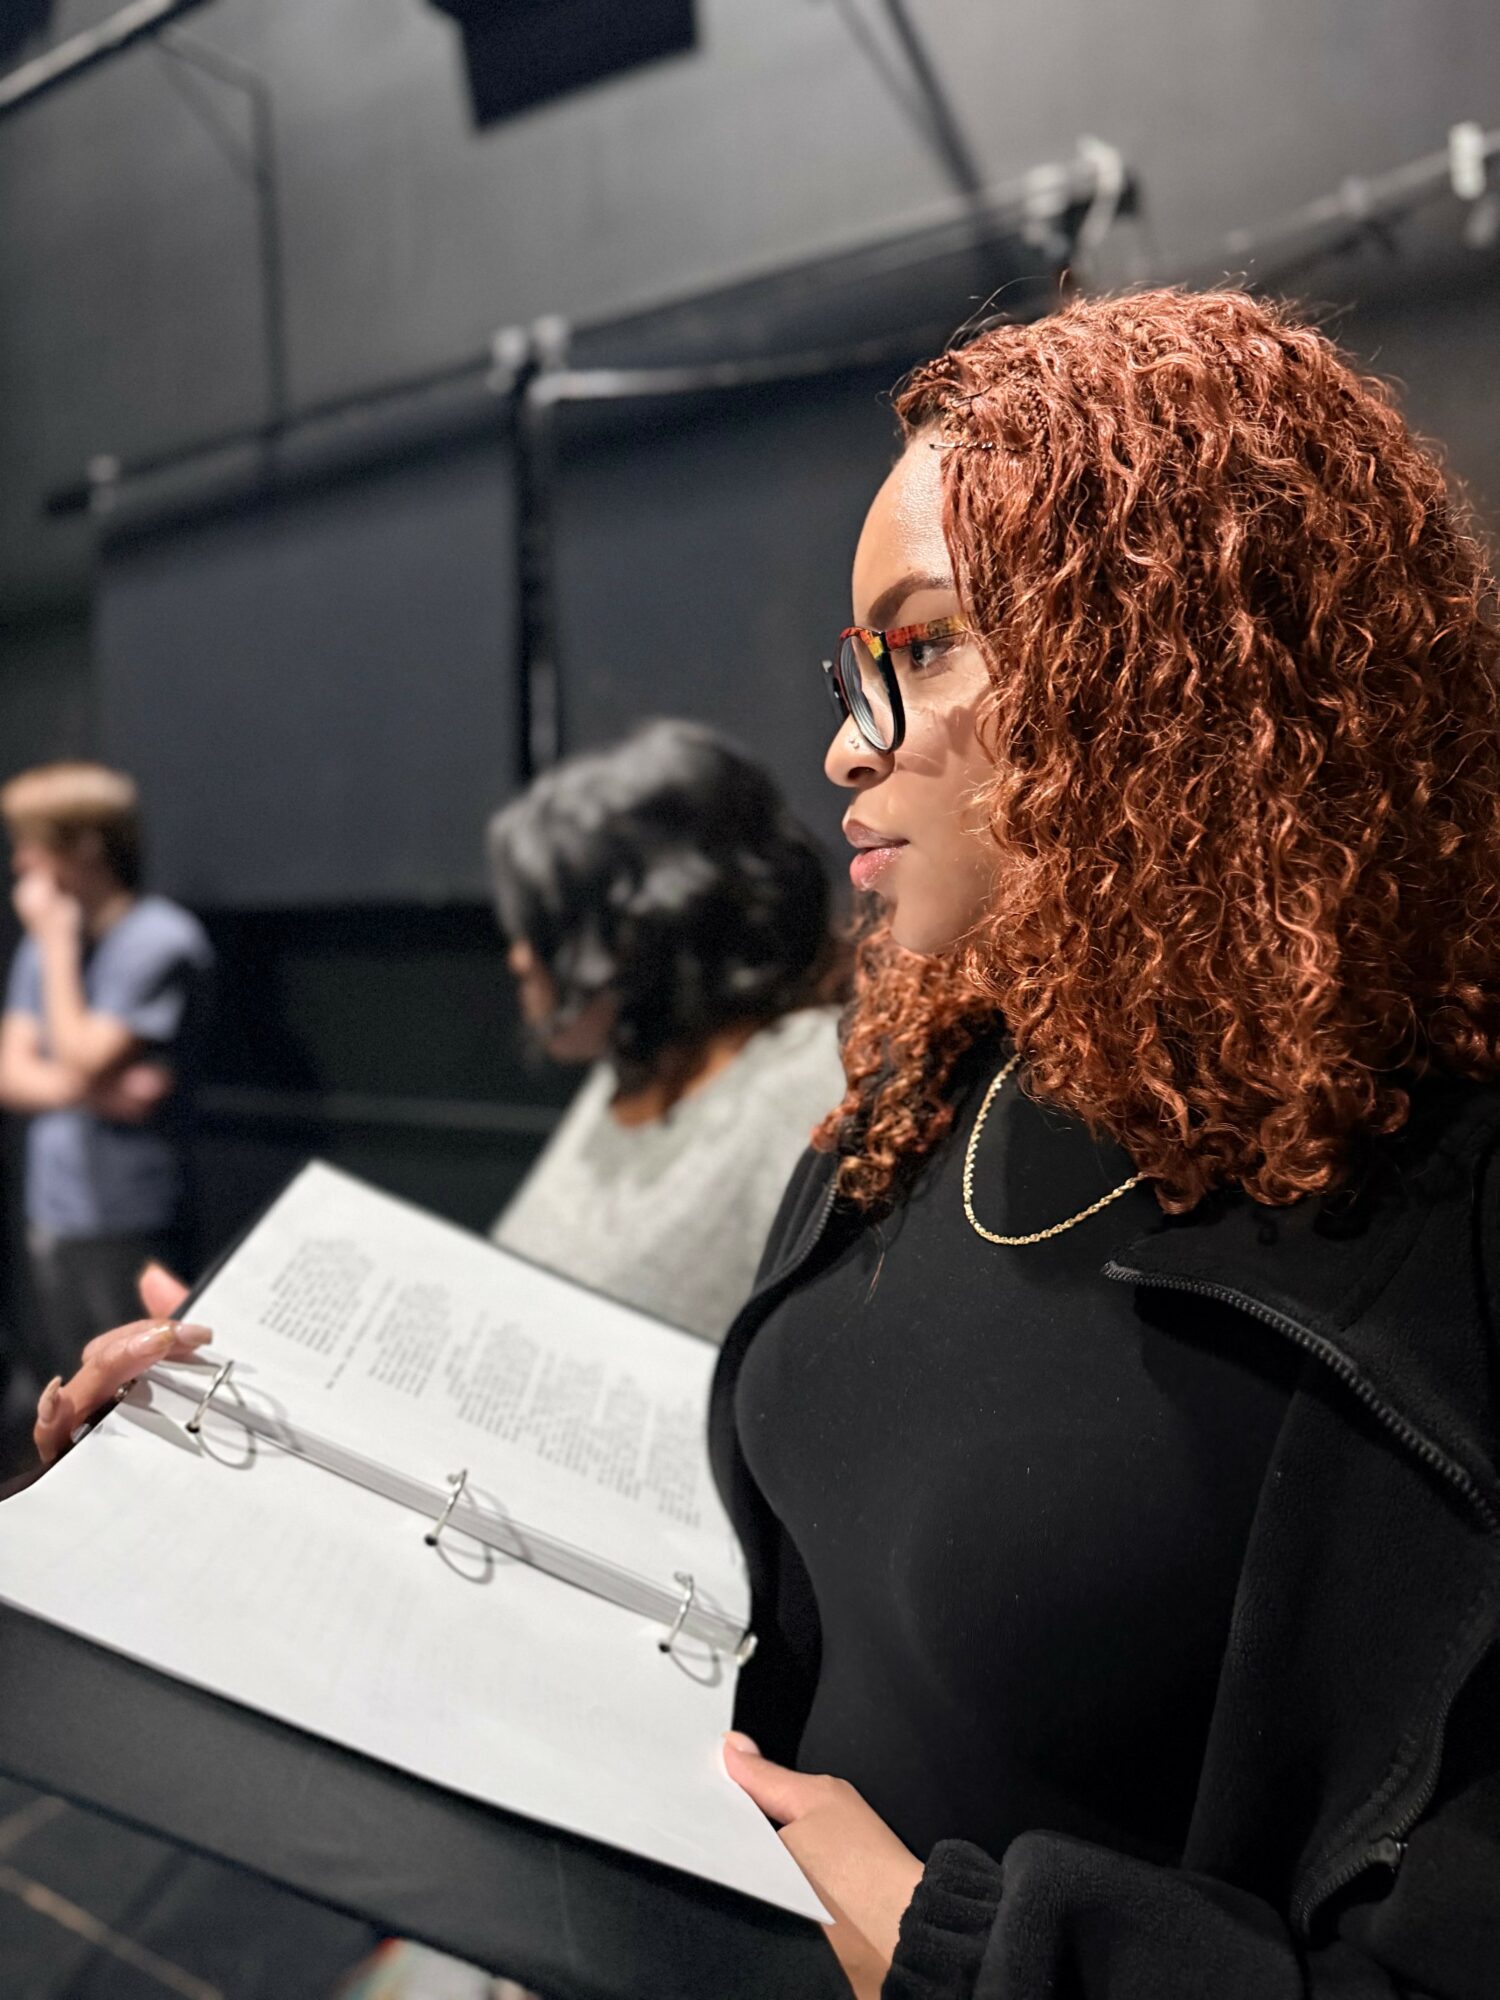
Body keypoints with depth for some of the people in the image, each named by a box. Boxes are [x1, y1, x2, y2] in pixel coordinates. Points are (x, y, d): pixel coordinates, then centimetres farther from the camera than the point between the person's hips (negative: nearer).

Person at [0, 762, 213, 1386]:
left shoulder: (160, 941, -13)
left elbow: (82, 1063, -18)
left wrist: (59, 942, -9)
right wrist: (92, 1090, -14)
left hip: (125, 1226, -7)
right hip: (51, 1218, 7)